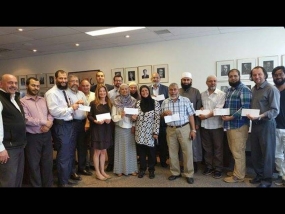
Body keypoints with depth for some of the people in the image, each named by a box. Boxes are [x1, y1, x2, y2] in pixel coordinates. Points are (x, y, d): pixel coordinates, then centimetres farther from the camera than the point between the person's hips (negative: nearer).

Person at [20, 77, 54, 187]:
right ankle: (36, 185, 25)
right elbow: (26, 119, -17)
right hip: (32, 137, -5)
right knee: (34, 164, 8)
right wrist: (44, 122, -13)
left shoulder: (43, 100, 13)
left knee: (48, 162, 14)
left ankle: (48, 184, 30)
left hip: (46, 135, 5)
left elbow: (50, 113, 8)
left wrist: (49, 123, -12)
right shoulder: (22, 101, -5)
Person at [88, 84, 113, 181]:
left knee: (104, 151, 12)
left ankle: (102, 171, 23)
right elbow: (89, 116, -7)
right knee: (97, 151, 3)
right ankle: (97, 172, 14)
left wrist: (110, 120, -9)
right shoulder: (93, 103, -5)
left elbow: (112, 115, 11)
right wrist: (95, 121, -24)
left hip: (106, 129, 5)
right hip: (96, 129, -5)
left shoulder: (109, 103, 9)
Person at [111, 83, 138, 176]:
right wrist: (120, 116, -22)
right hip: (120, 128, -2)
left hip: (131, 128, 2)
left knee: (131, 148, 7)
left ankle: (132, 169, 19)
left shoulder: (133, 101, 2)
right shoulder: (116, 102, -3)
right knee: (121, 148, 5)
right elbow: (113, 117, -4)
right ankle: (120, 170, 15)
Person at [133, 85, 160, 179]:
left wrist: (156, 132, -11)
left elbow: (157, 119, -7)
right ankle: (142, 169, 26)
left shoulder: (155, 103, -6)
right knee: (141, 151, 10)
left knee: (151, 151, 6)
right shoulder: (138, 103, 5)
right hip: (139, 131, 3)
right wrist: (134, 117, -8)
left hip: (150, 131, -3)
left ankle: (151, 170, 24)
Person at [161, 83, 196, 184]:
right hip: (170, 129, 3)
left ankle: (189, 174, 14)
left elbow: (191, 115, -1)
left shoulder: (185, 100, 0)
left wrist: (193, 129, -6)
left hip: (184, 128, -3)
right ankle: (175, 172, 25)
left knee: (187, 151, 1)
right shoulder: (165, 102, 8)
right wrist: (164, 113, -10)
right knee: (172, 152, 10)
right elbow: (161, 116, 13)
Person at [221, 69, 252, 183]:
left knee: (238, 151, 1)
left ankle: (238, 176, 13)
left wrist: (231, 117, -20)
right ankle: (237, 170, 30)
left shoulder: (244, 89, -9)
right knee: (234, 150, 16)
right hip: (229, 125, 8)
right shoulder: (229, 90, 17)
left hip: (239, 125, -8)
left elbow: (245, 108, -19)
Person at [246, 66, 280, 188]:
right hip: (255, 124, 7)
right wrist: (248, 114, -2)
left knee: (267, 153, 4)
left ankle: (267, 179, 17)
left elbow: (275, 111, -16)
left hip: (266, 124, -6)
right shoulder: (253, 89, 10)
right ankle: (259, 175, 28)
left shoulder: (271, 89, -11)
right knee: (255, 153, 12)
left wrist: (260, 116, -27)